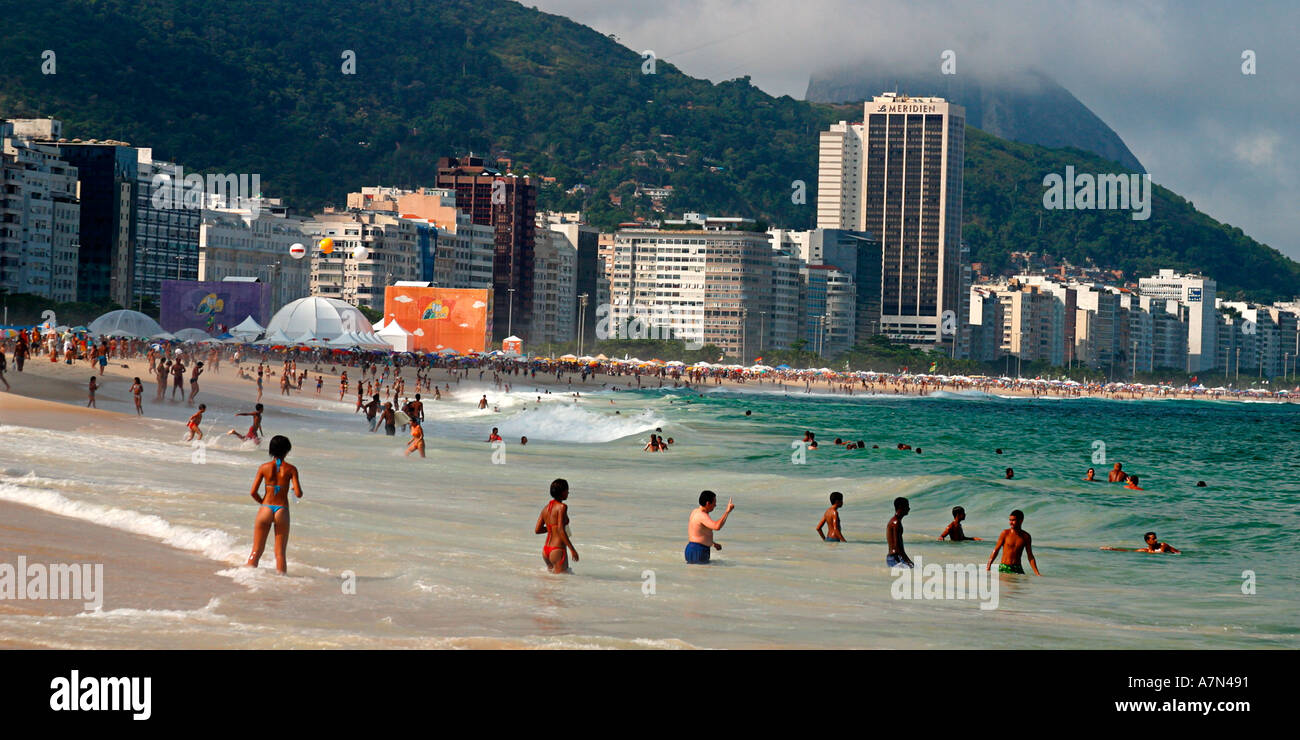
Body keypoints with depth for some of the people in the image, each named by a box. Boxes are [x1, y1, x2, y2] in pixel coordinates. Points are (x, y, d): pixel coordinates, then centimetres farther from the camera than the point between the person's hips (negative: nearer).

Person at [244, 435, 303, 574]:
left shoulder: (264, 467, -1)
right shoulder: (290, 469, -4)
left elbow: (253, 492, -2)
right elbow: (298, 494, -8)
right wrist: (296, 488, 15)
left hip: (265, 509, 1)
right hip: (282, 510, -1)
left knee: (256, 551, 8)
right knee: (280, 553, 7)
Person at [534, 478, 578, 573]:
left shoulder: (546, 507, 11)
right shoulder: (562, 507, -11)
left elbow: (537, 530, 12)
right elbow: (561, 530, -19)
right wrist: (572, 549, -16)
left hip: (546, 551, 8)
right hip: (557, 550, -8)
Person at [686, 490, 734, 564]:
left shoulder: (696, 512, 13)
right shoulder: (702, 516, -19)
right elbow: (717, 527, -36)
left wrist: (713, 543, 23)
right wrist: (727, 511, -29)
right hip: (697, 553, -10)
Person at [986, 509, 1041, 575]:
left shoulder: (1026, 536, 4)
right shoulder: (1005, 533, -1)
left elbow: (1030, 556, 7)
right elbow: (996, 550, 1)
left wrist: (1037, 573, 0)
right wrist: (988, 566, -9)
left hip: (1017, 568, 1)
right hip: (1004, 568, -1)